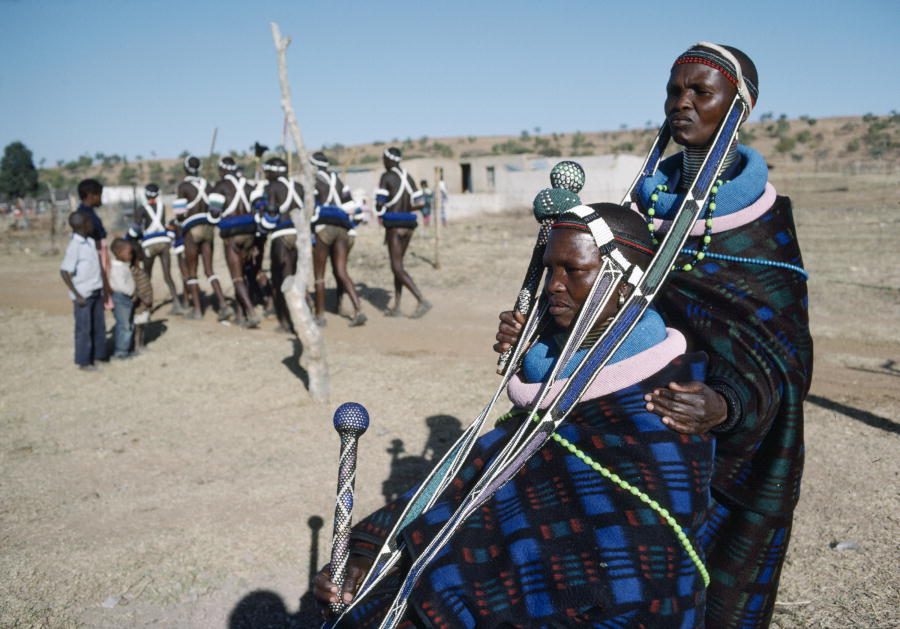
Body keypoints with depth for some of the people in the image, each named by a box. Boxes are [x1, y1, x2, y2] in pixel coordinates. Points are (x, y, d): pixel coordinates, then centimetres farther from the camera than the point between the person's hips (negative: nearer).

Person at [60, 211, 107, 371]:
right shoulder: (74, 247, -18)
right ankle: (83, 362, 13)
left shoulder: (90, 242, 6)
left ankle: (97, 355, 28)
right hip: (83, 295, -8)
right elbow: (64, 272, -19)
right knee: (84, 329, 2)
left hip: (96, 292, 8)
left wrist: (105, 284, 17)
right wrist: (77, 295, -19)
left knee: (99, 326, 15)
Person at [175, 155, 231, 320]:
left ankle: (197, 310, 7)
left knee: (191, 272, 7)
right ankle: (223, 305, -10)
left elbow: (180, 213, -9)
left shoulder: (183, 186, -5)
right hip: (209, 227, 5)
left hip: (192, 229, -5)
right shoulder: (207, 185, 11)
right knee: (209, 270, 7)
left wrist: (180, 218, 13)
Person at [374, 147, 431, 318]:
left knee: (397, 268, -6)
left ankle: (422, 301, -19)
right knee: (397, 265, 15)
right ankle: (396, 307, 18)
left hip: (394, 226, -7)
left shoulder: (386, 177, -8)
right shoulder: (408, 177, 12)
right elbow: (419, 204, 11)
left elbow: (379, 204, -13)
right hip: (408, 226, 7)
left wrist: (382, 216, 7)